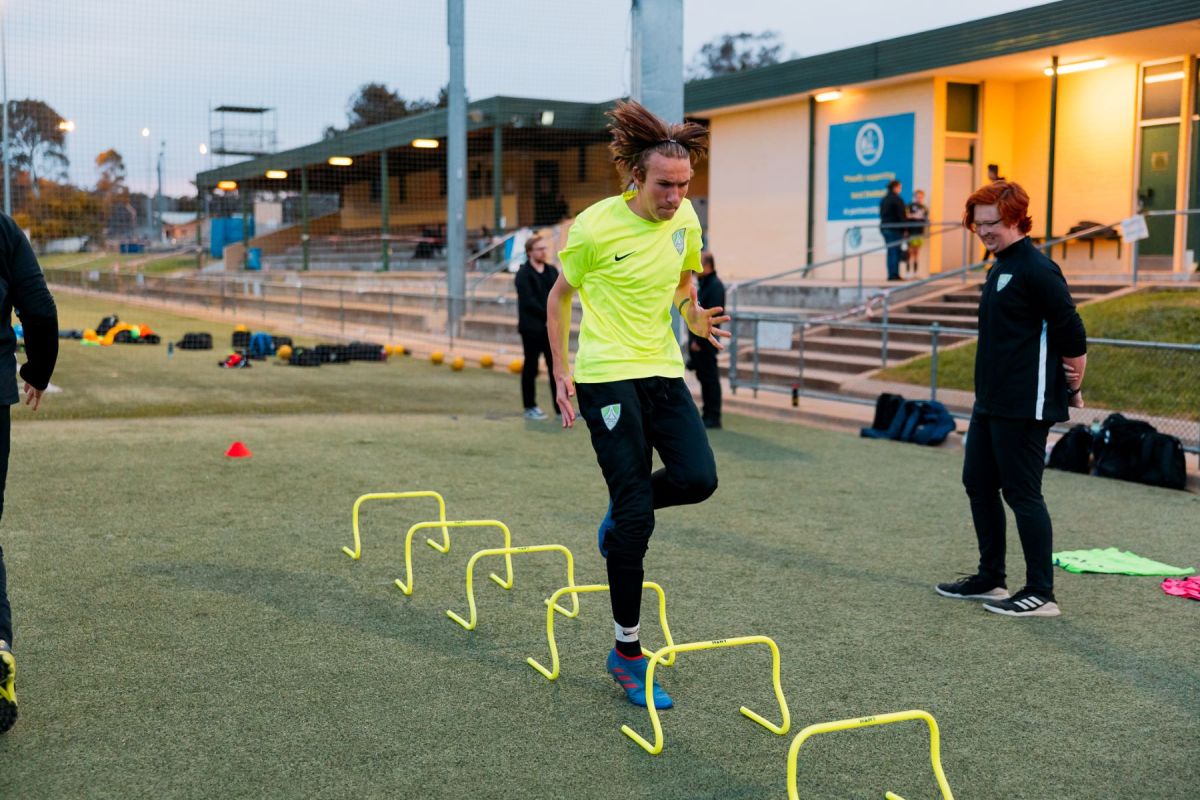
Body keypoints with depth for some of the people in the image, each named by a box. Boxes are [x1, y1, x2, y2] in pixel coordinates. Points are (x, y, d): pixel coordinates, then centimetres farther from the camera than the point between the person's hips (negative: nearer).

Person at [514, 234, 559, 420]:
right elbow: (529, 301, -14)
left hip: (552, 326, 5)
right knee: (531, 368, 4)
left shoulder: (552, 271, 12)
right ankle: (530, 407, 12)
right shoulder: (523, 274, -6)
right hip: (532, 327, -5)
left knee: (556, 366, 5)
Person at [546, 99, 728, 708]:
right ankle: (628, 653, 6)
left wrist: (694, 313, -1)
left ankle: (623, 511, 20)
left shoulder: (684, 220, 2)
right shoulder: (594, 228, -12)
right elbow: (559, 295, 2)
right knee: (637, 515, -7)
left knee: (699, 479, -15)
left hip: (663, 370, 5)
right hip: (606, 376, -5)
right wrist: (561, 372, -1)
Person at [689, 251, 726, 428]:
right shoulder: (703, 285, 17)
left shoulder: (715, 286, -14)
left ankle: (713, 417, 0)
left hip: (705, 342, -10)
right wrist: (693, 339, 15)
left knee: (710, 378, -5)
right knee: (703, 377, 13)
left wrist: (699, 340, -21)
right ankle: (708, 414, 20)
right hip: (698, 341, 10)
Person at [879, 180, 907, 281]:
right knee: (896, 251, -5)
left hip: (884, 227, 7)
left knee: (890, 251, 10)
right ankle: (895, 274, -8)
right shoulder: (897, 199, -10)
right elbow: (901, 216, -11)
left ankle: (890, 274, 8)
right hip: (895, 228, -7)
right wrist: (904, 229, -7)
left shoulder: (883, 200, 12)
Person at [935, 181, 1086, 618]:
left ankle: (1041, 594, 5)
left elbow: (1072, 333, -17)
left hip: (1024, 407, -10)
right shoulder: (998, 269, 14)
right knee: (978, 483, 15)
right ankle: (990, 579, 27)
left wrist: (1071, 388, -7)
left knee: (1022, 493, -4)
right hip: (990, 401, 10)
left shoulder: (1036, 270, -16)